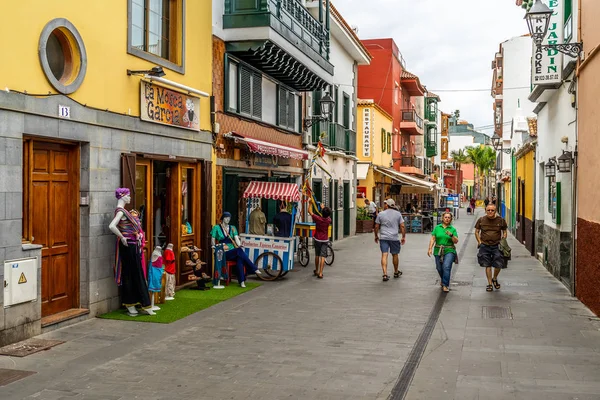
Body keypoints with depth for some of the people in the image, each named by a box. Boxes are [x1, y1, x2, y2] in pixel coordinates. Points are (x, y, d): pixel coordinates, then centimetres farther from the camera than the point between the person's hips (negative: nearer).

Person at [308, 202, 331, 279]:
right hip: (325, 240, 0)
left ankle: (316, 271, 31)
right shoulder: (329, 220, -8)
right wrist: (324, 208, 30)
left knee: (317, 255, 17)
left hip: (317, 239, 0)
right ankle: (320, 273, -10)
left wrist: (310, 203, 9)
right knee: (323, 256, -3)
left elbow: (310, 211, -4)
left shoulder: (318, 219, -16)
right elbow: (327, 216, 17)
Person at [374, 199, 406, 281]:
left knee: (384, 255, -4)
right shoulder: (398, 214, 3)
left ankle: (385, 274, -14)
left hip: (383, 237, -1)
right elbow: (402, 226, 0)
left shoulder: (381, 214, 0)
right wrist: (404, 237, 8)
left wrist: (376, 236, 16)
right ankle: (396, 272, 31)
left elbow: (376, 227, 3)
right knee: (395, 255, 15)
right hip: (394, 237, 1)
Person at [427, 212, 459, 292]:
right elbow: (433, 239, 4)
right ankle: (443, 279, 39)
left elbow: (456, 241, -1)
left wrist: (451, 235, -18)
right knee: (439, 268, 9)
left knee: (446, 267, -16)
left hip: (449, 251, -2)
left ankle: (445, 285, -10)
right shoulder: (437, 228, 7)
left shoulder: (453, 229, 4)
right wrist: (430, 248, -4)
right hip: (438, 251, 2)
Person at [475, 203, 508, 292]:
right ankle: (490, 284, 14)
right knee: (487, 265, 4)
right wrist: (479, 242, -1)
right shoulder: (481, 220, 1)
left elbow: (505, 232, 11)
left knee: (498, 265, -2)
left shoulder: (501, 220, 1)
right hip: (484, 246, 0)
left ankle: (494, 279, 28)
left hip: (496, 246, 0)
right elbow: (476, 232, 10)